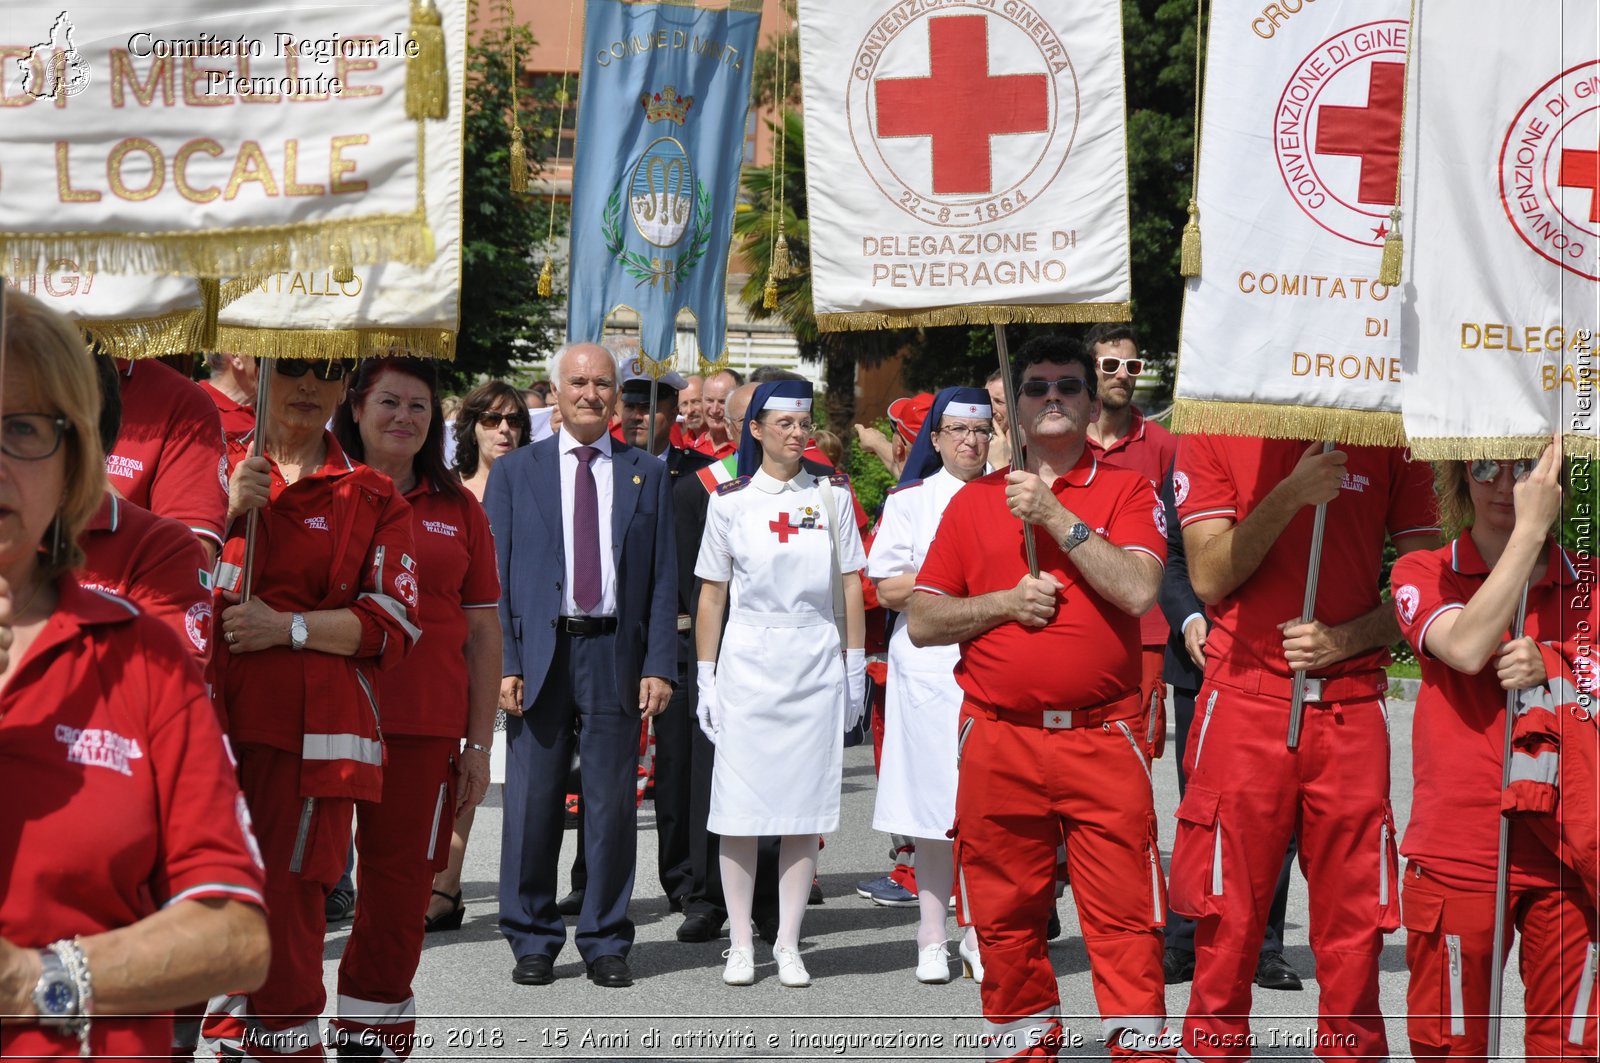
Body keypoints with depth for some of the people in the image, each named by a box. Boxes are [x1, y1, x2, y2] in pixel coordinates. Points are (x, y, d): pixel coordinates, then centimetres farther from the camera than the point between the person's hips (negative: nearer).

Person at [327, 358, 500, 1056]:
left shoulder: (458, 509, 10)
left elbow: (483, 631, 10)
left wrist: (479, 742, 7)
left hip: (425, 729, 2)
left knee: (399, 884, 8)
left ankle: (373, 1031, 22)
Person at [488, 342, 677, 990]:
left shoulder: (647, 475, 11)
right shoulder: (514, 472, 9)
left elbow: (663, 579, 7)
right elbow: (494, 576, 5)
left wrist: (659, 665, -3)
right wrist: (502, 663, -6)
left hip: (616, 654, 1)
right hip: (537, 652, 0)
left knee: (613, 804, 4)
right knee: (532, 805, 2)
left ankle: (606, 942, 15)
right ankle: (532, 942, 14)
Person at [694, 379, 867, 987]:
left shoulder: (832, 494, 6)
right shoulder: (730, 500, 3)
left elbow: (850, 586, 7)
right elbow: (711, 595, 4)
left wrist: (856, 666, 3)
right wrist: (705, 679, 0)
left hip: (817, 664, 1)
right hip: (747, 664, -1)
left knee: (805, 809, 3)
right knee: (740, 808, -1)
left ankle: (788, 945, 11)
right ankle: (740, 944, 10)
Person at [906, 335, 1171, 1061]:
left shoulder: (1126, 491, 7)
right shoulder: (974, 500, 12)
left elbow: (1137, 590, -11)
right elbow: (922, 622, 10)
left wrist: (1056, 515, -11)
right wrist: (1005, 603, -5)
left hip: (1102, 736, -2)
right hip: (998, 738, 2)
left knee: (1123, 907, -4)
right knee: (1007, 910, 8)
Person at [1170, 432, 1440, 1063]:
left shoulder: (1388, 440, 7)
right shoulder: (1211, 436, 3)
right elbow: (1209, 577, -6)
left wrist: (1344, 639, -9)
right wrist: (1291, 494, -16)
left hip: (1352, 707, 2)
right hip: (1244, 703, -1)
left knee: (1355, 926, 3)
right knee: (1229, 919, 1)